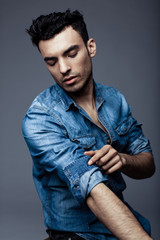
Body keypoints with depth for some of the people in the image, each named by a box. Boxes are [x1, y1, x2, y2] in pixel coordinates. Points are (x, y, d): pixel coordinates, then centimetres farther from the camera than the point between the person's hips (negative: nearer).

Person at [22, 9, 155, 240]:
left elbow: (148, 165, 5)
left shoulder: (115, 99, 2)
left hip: (127, 221, 5)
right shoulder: (38, 120, -16)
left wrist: (122, 159, -16)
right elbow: (93, 189, -27)